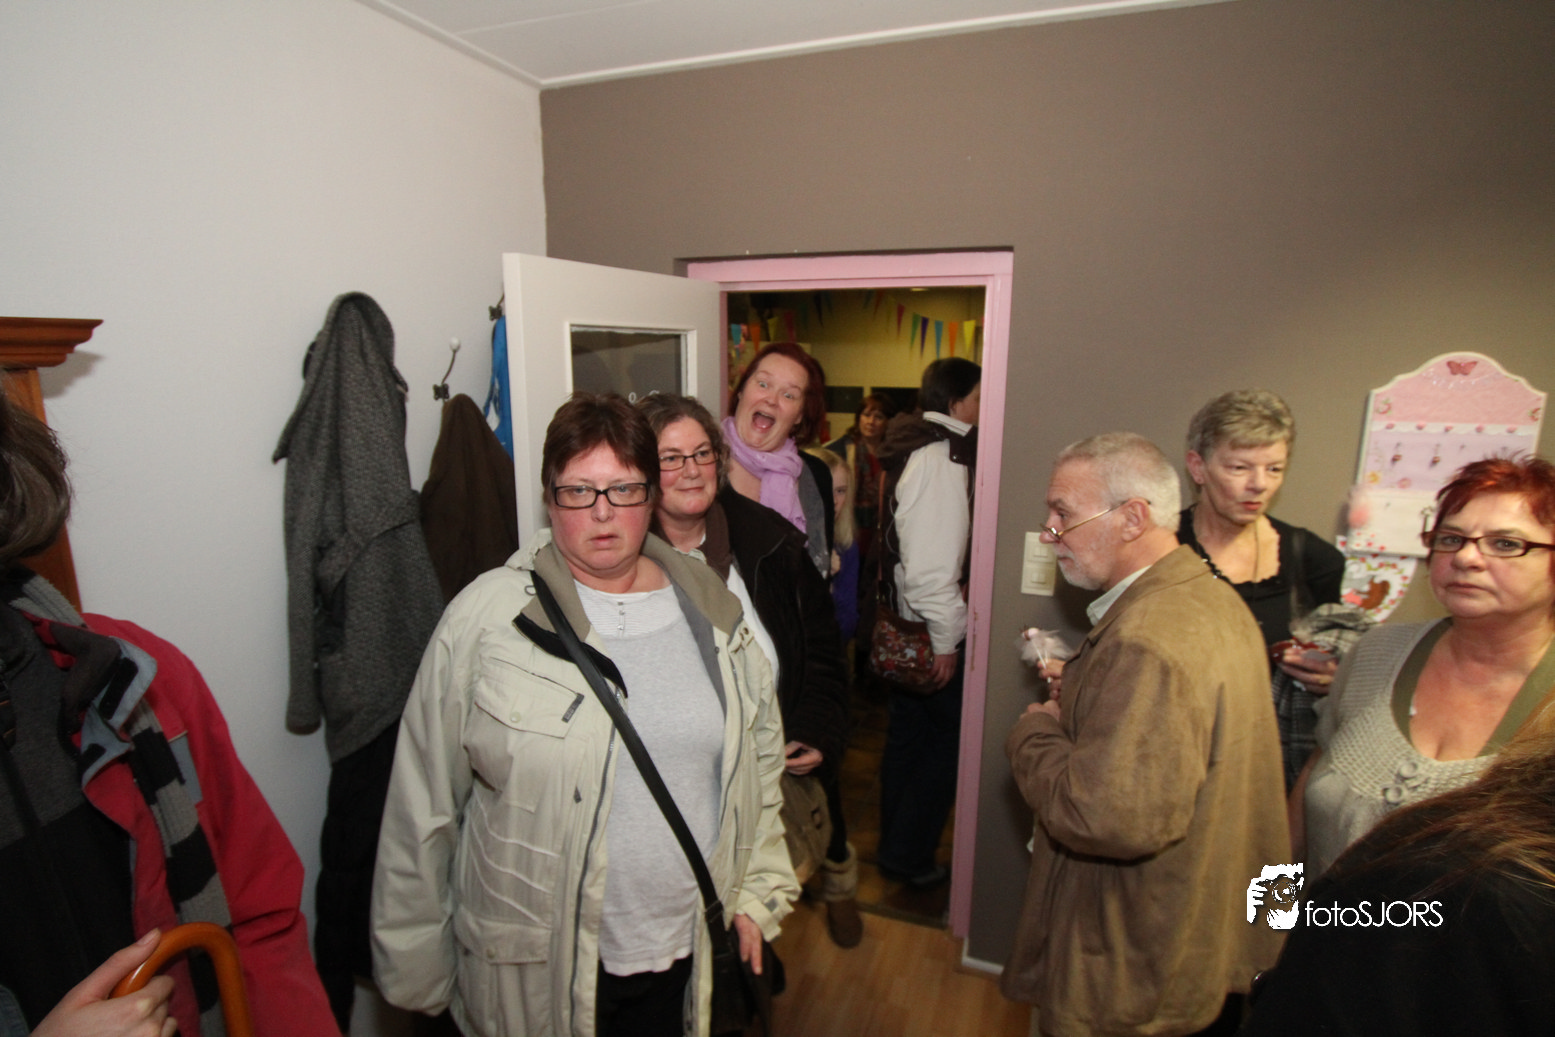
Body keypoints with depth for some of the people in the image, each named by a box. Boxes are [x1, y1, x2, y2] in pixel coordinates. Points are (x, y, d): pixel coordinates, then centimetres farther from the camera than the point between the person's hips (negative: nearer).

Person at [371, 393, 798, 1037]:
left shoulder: (711, 611, -3)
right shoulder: (487, 617, -13)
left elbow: (760, 759, 7)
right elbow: (423, 805, -7)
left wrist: (756, 895, 8)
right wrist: (415, 966, 1)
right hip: (534, 970, -2)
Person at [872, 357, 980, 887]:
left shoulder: (910, 450, 10)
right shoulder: (943, 457, -20)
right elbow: (932, 564, -24)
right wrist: (946, 640, -18)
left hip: (900, 624, 10)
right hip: (928, 628, -10)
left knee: (906, 735, 20)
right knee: (949, 741, 5)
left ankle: (895, 847, 35)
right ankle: (909, 855, 17)